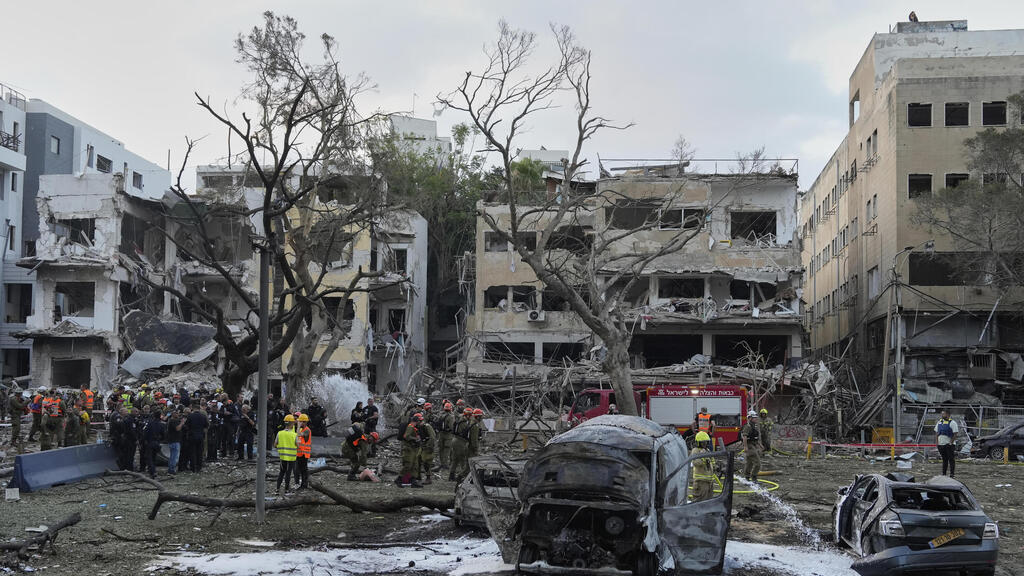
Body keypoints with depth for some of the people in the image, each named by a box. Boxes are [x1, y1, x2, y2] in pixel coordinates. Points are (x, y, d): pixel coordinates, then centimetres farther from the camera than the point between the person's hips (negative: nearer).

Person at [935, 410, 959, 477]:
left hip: (949, 444, -6)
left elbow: (955, 434, -11)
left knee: (951, 459, -4)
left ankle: (952, 474, -1)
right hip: (941, 444, 6)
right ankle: (943, 474, 15)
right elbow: (936, 433, 15)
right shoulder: (939, 422, 13)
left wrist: (951, 443, -16)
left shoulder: (952, 423, -6)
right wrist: (936, 442, 6)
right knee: (944, 459, 11)